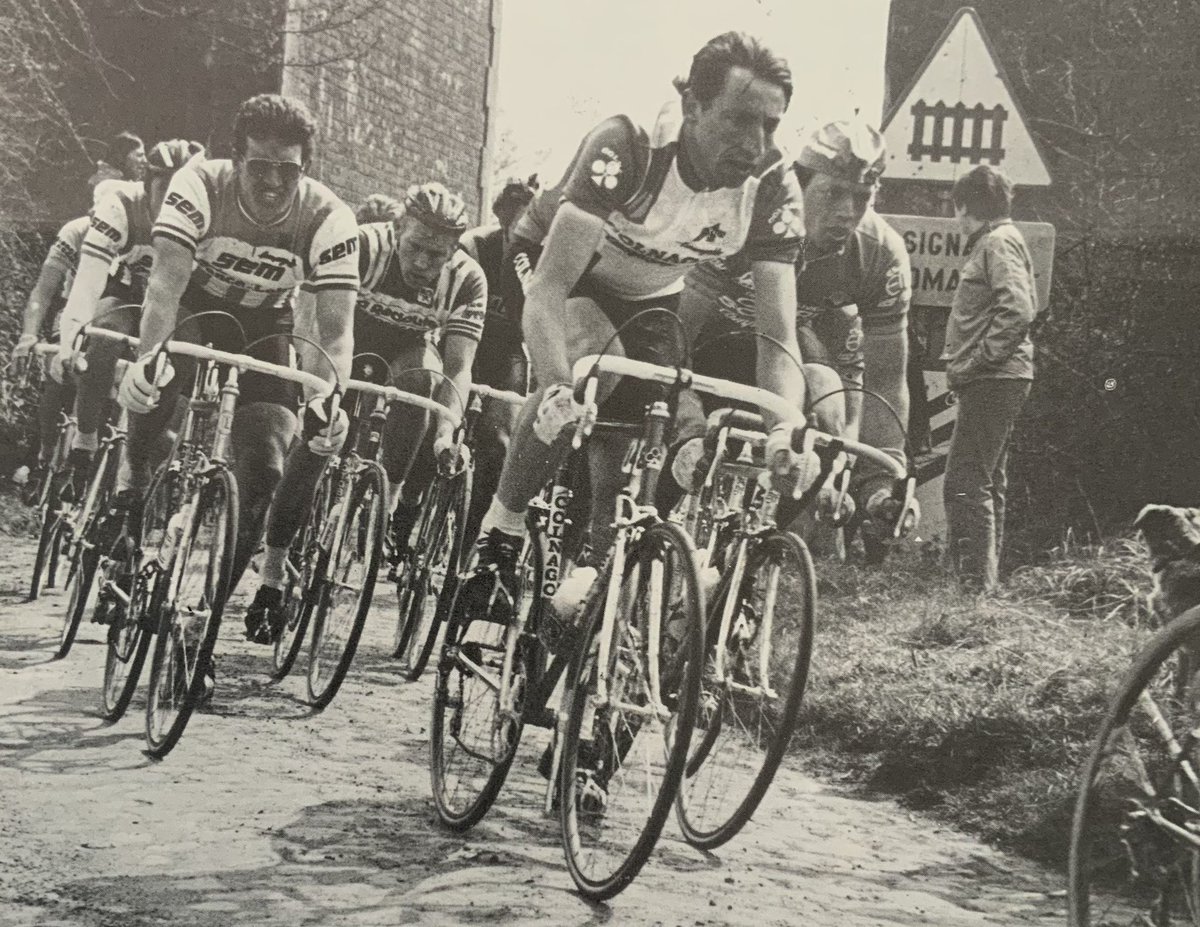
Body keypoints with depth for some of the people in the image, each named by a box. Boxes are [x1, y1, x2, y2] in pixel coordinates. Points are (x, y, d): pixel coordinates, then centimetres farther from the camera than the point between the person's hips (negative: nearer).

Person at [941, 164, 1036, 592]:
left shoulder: (998, 243, -11)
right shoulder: (994, 242, 19)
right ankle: (984, 580, 24)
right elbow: (1023, 307, 22)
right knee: (986, 483, 16)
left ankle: (976, 583, -11)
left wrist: (976, 360, -19)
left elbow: (1018, 311, -24)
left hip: (992, 380, -11)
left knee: (965, 485, -12)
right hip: (996, 381, 11)